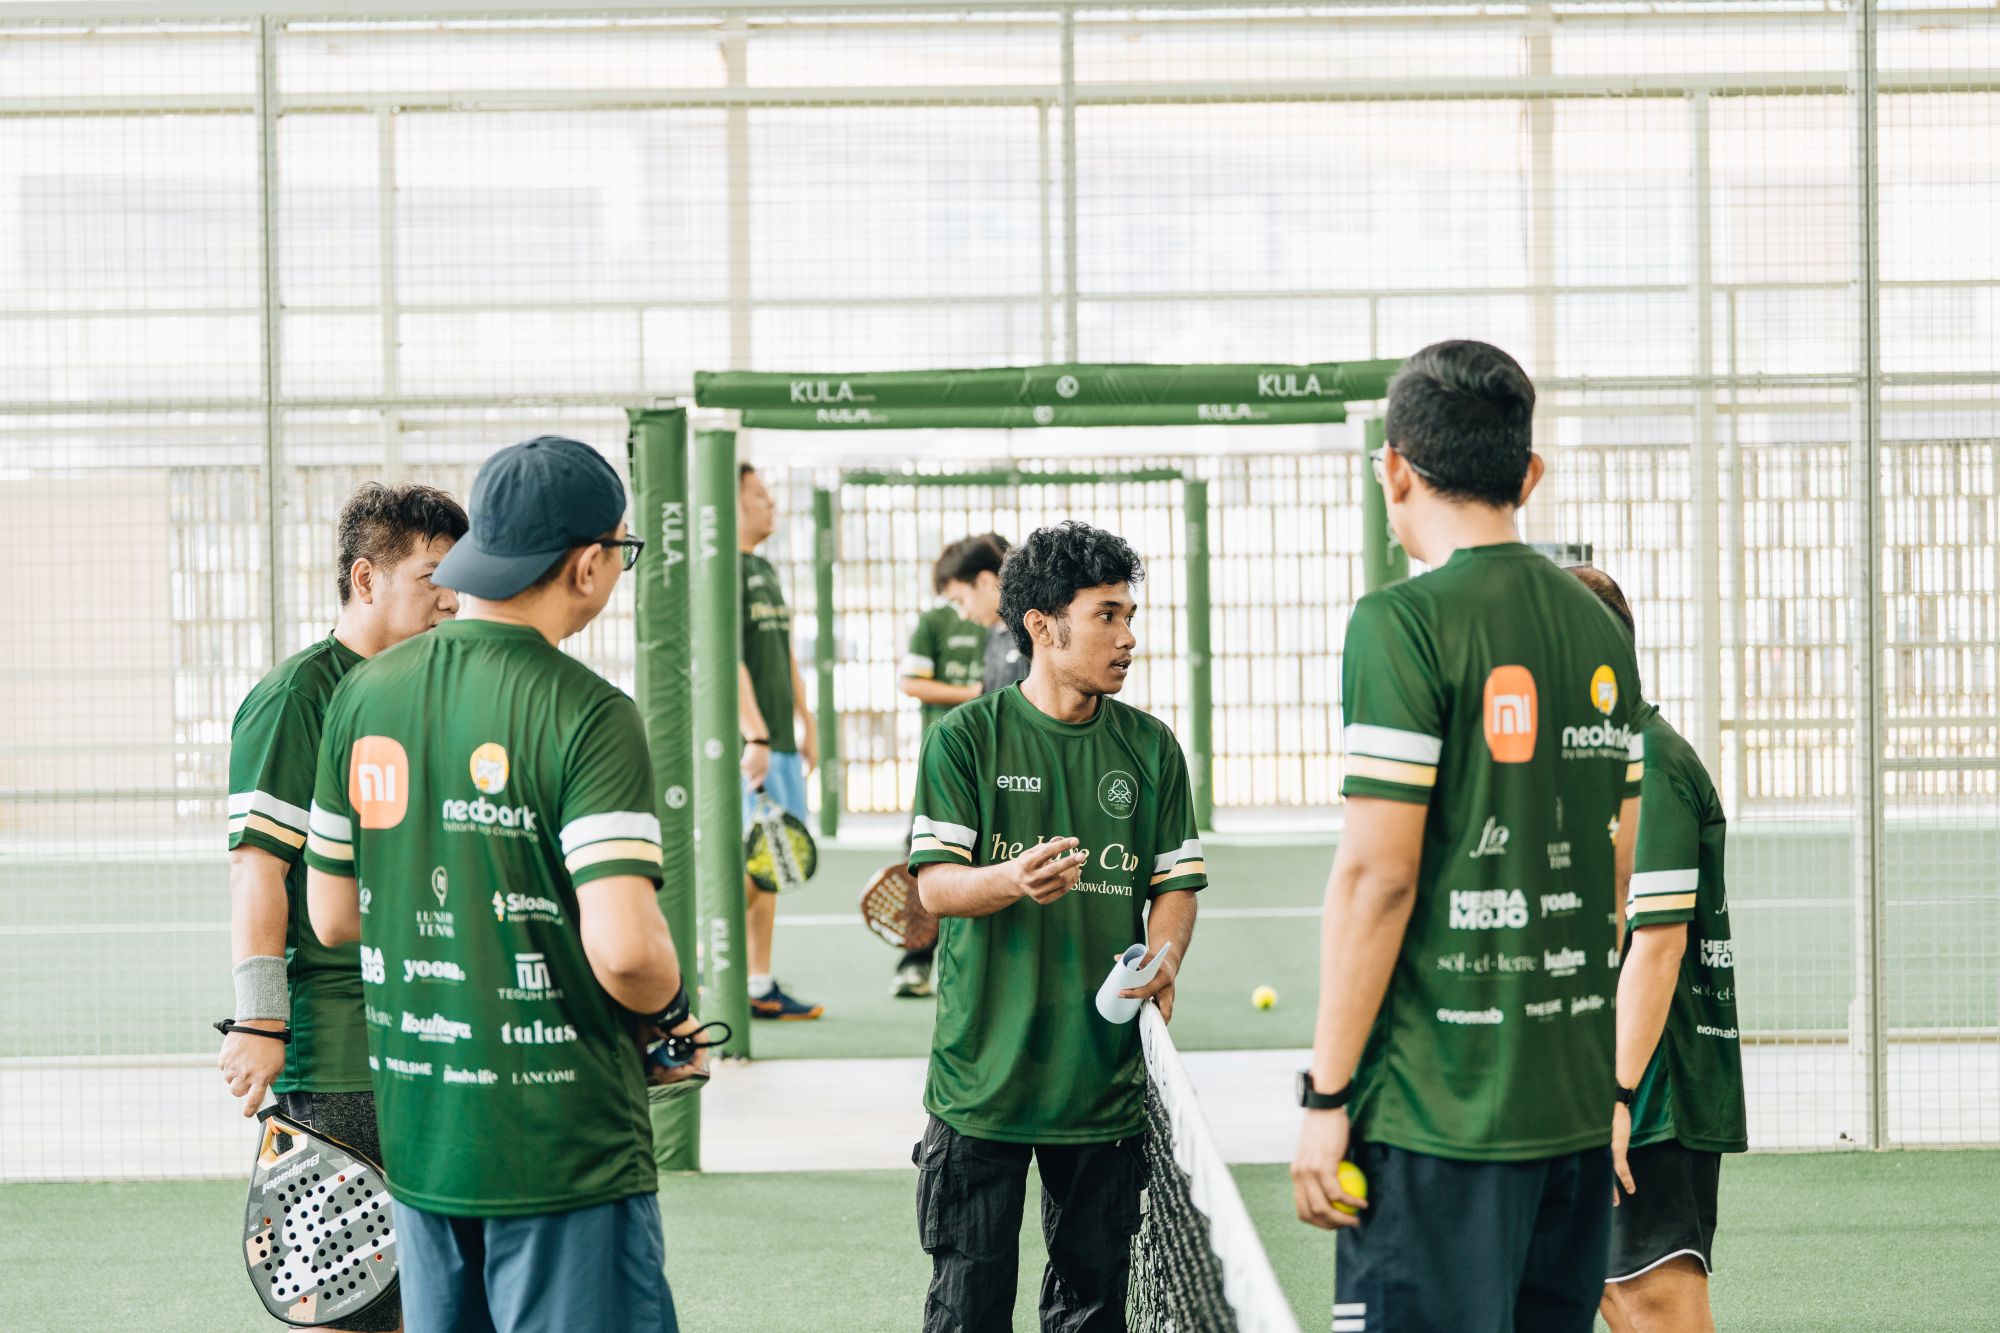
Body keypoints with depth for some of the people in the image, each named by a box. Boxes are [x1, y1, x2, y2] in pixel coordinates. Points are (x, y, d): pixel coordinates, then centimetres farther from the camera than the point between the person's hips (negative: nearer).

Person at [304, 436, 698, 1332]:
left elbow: (331, 916, 13)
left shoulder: (364, 694, 5)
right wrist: (671, 1008, -3)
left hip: (414, 1141, 7)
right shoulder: (583, 713, -15)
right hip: (563, 1151, -6)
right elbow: (623, 948, -23)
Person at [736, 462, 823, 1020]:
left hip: (779, 742, 9)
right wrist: (755, 736, -23)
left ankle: (760, 986, 12)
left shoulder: (765, 570, 19)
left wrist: (805, 723, 23)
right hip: (746, 743, -9)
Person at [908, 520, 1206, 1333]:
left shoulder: (1150, 748, 8)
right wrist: (1013, 880, -28)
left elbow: (1175, 884, 7)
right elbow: (935, 884, -7)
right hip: (982, 1074, -3)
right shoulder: (965, 737, -1)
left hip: (1105, 1075, 3)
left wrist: (1161, 963, -15)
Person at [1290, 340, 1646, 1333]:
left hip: (1437, 1110, -7)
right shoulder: (1600, 628, 10)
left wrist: (1325, 1096, -9)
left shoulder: (1402, 624, -11)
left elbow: (1377, 877, -14)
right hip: (1578, 1103, 7)